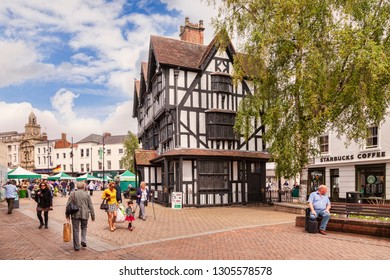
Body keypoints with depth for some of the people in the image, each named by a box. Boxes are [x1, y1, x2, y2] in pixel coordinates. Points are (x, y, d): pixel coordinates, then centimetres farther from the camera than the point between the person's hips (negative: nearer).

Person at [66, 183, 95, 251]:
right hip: (84, 214, 0)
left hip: (75, 215, 0)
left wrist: (67, 215, 5)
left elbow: (68, 205, -1)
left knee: (76, 230, 7)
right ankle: (83, 240, 2)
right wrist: (93, 216, 9)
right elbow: (91, 206, 3)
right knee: (84, 227, 21)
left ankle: (76, 246, 12)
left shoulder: (73, 194, 0)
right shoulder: (87, 195, 2)